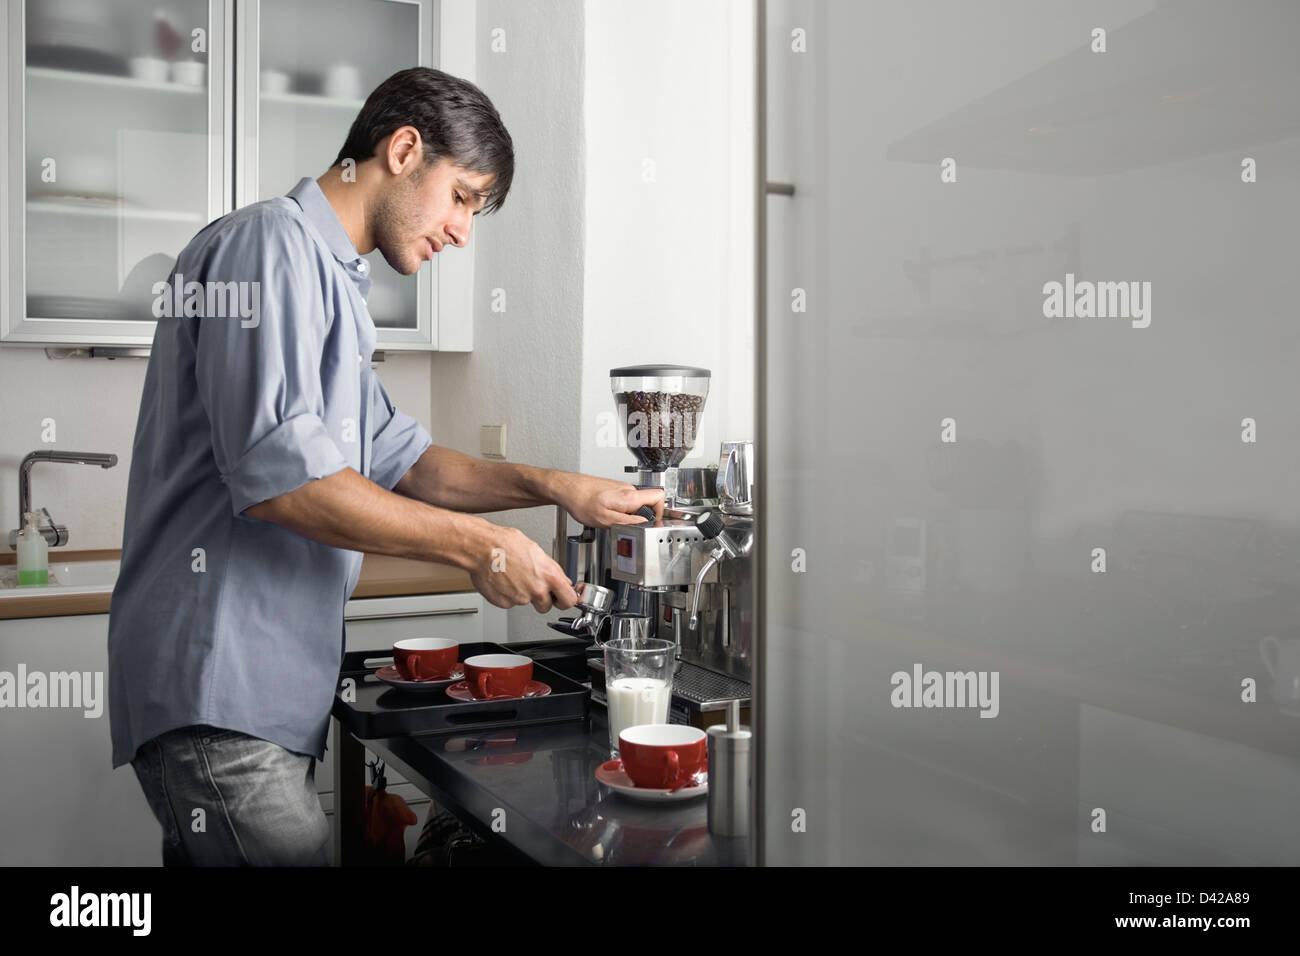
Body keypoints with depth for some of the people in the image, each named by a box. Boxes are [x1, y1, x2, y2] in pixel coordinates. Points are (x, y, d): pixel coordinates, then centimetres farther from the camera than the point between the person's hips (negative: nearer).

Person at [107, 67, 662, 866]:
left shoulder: (330, 278, 21)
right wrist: (476, 546, -15)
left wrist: (553, 487, 8)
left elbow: (398, 460, 20)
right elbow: (278, 476, -22)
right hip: (217, 687, -10)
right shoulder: (272, 245, -11)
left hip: (269, 689, 10)